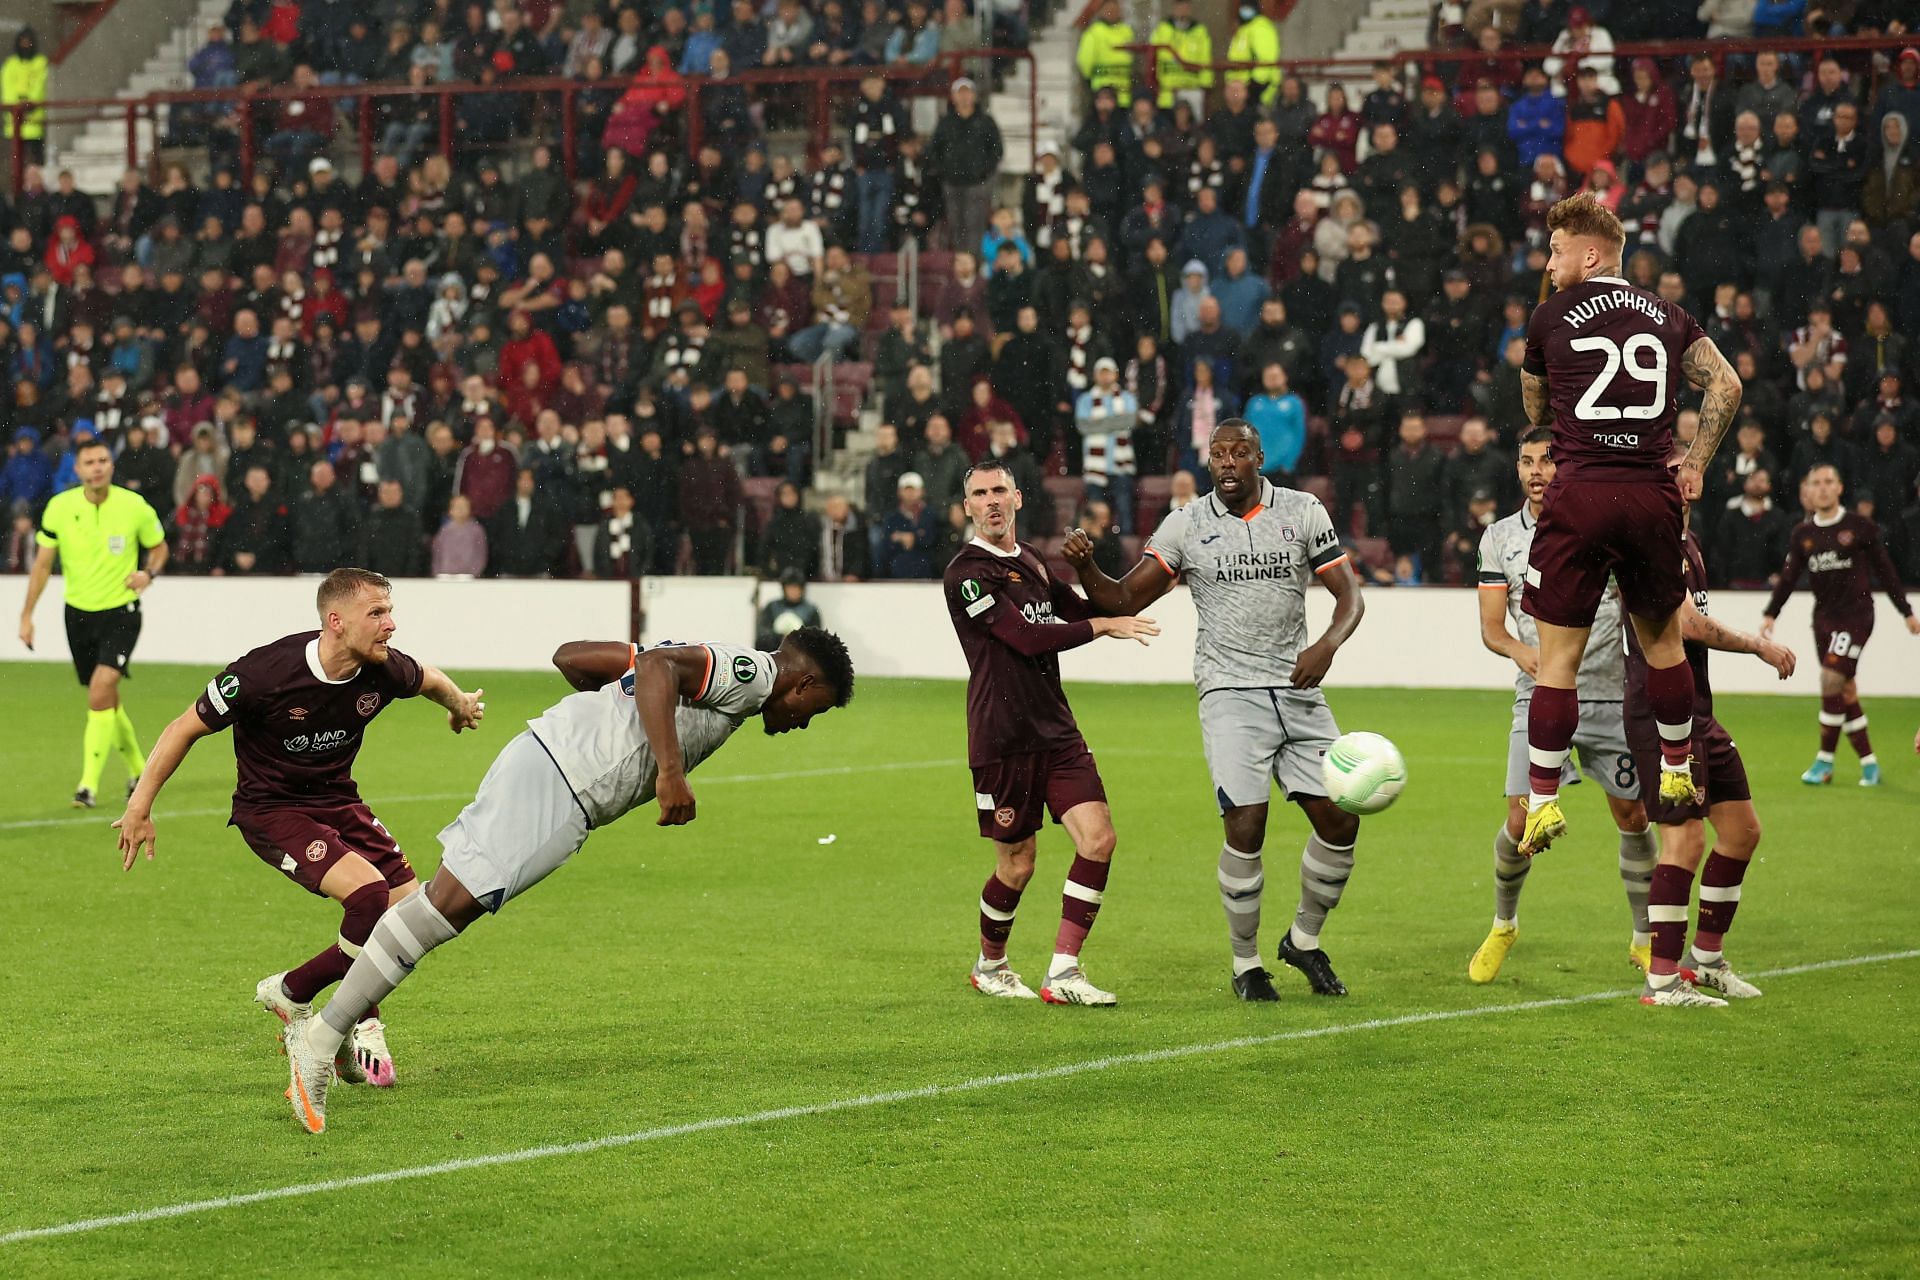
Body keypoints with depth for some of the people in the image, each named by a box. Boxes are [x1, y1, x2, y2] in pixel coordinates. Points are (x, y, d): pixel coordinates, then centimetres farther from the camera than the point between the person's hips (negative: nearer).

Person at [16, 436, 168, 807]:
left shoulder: (135, 507, -11)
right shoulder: (59, 508, -5)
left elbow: (159, 546, 7)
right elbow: (42, 564, 4)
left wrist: (149, 573, -14)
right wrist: (26, 615, 1)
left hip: (121, 613, -3)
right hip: (79, 613, 3)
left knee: (101, 692, -19)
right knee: (107, 700, 12)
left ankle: (89, 784, -17)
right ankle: (138, 769, 34)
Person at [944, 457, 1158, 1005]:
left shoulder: (1031, 560, 15)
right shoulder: (967, 571, -10)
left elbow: (1080, 611, 29)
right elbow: (1027, 636, -19)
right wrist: (1103, 626, -13)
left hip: (1056, 729, 7)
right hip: (1002, 738, -7)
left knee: (1098, 838, -9)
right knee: (1016, 866, 2)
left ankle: (1063, 972, -4)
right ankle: (989, 965, 28)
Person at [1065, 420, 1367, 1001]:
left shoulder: (1303, 512, 3)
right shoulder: (1186, 524, 2)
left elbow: (1349, 594, 3)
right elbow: (1125, 599, 3)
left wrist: (1327, 645, -17)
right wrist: (1085, 568, -16)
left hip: (1298, 689, 2)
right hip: (1230, 691, -2)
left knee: (1340, 819, -2)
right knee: (1246, 827, -15)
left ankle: (1304, 940, 21)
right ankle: (1245, 963, 3)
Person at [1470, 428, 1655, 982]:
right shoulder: (1500, 537, 5)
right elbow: (1491, 627, 3)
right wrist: (1521, 650, -17)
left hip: (1610, 697, 0)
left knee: (1634, 818, 2)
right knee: (1522, 823, -9)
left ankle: (1645, 938, 19)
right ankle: (1503, 926, 17)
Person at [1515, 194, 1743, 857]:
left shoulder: (1551, 317, 3)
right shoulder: (1669, 317, 12)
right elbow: (1726, 385, 3)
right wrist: (1695, 465, 7)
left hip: (1578, 498, -3)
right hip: (1653, 497, 3)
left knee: (1558, 655, -1)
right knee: (1663, 640, 20)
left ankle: (1543, 803, -4)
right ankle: (1677, 775, 29)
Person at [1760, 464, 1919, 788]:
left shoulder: (1861, 527, -3)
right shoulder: (1802, 535, 8)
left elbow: (1885, 572, 2)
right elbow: (1788, 577, 11)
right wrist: (1770, 614, 1)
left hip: (1856, 613, -5)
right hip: (1824, 617, 5)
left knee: (1831, 679, -15)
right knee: (1845, 691, 4)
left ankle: (1825, 760, -7)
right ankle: (1868, 761, 12)